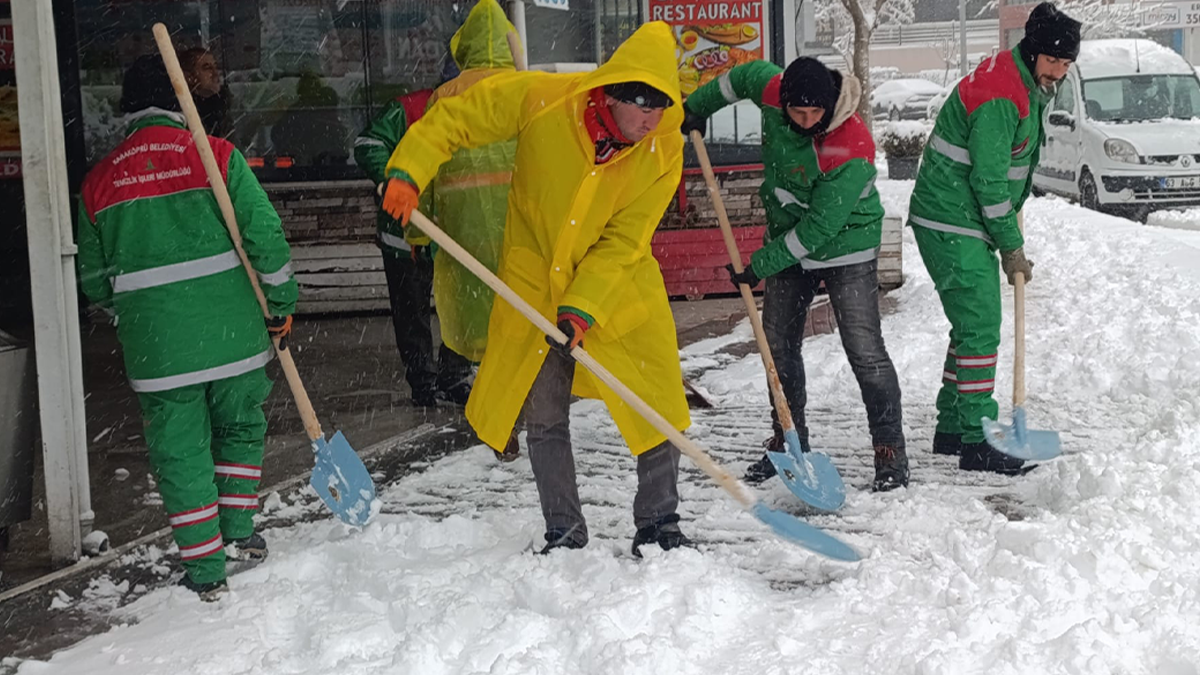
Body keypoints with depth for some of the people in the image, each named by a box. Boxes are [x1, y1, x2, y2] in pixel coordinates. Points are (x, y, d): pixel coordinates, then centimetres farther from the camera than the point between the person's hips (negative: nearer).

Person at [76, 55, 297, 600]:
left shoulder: (98, 181, 5)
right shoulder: (215, 155, -4)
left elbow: (95, 280, 11)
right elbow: (265, 234, -8)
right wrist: (281, 303, 4)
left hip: (154, 345, 1)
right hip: (230, 330, -1)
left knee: (179, 451, 8)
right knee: (241, 428, 21)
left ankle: (205, 570, 11)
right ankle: (237, 532, 24)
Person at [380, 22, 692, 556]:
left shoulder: (664, 152, -17)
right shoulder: (540, 101, -21)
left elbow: (623, 241, -17)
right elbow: (457, 116, -9)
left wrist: (583, 308, -26)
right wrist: (409, 172, -20)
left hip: (618, 291, 0)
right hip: (534, 287, 0)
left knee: (658, 410, -2)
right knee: (544, 421, 7)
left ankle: (658, 525, 17)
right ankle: (564, 535, 22)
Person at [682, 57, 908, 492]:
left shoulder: (852, 151, -32)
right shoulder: (772, 90, -15)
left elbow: (819, 227, -28)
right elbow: (745, 76, 11)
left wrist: (761, 265, -22)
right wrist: (698, 106, 19)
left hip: (844, 248, -7)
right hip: (788, 244, 7)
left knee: (865, 351, -12)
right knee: (778, 345, 11)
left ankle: (891, 454, -5)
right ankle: (788, 444, 24)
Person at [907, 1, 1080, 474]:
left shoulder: (1025, 88, 12)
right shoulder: (999, 97, -21)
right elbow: (987, 179, -21)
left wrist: (1009, 227, 18)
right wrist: (1012, 247, -13)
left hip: (968, 226, 10)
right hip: (953, 227, -10)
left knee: (973, 327, 16)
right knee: (979, 331, -10)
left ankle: (951, 429, 25)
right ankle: (977, 443, -6)